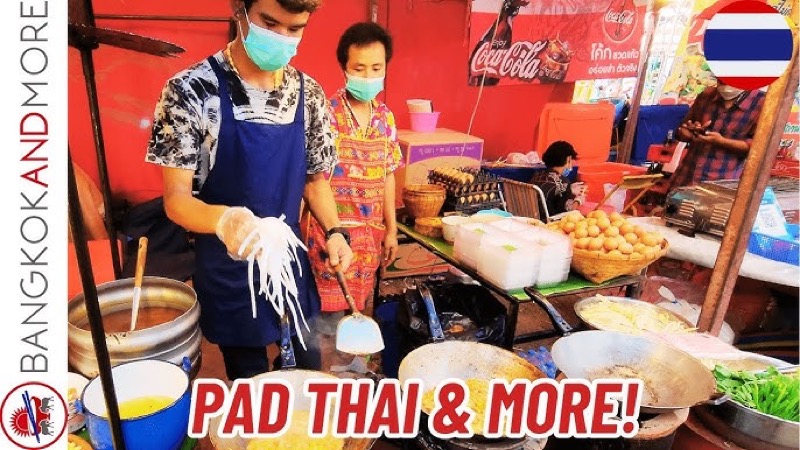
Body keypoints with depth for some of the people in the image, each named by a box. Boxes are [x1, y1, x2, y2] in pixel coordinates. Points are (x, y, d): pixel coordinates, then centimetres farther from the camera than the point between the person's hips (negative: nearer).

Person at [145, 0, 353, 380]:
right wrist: (223, 219, -37)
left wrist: (334, 231, -9)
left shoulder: (309, 93, -1)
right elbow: (176, 198, -15)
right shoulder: (191, 90, -14)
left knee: (309, 372, 18)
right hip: (230, 272, -3)